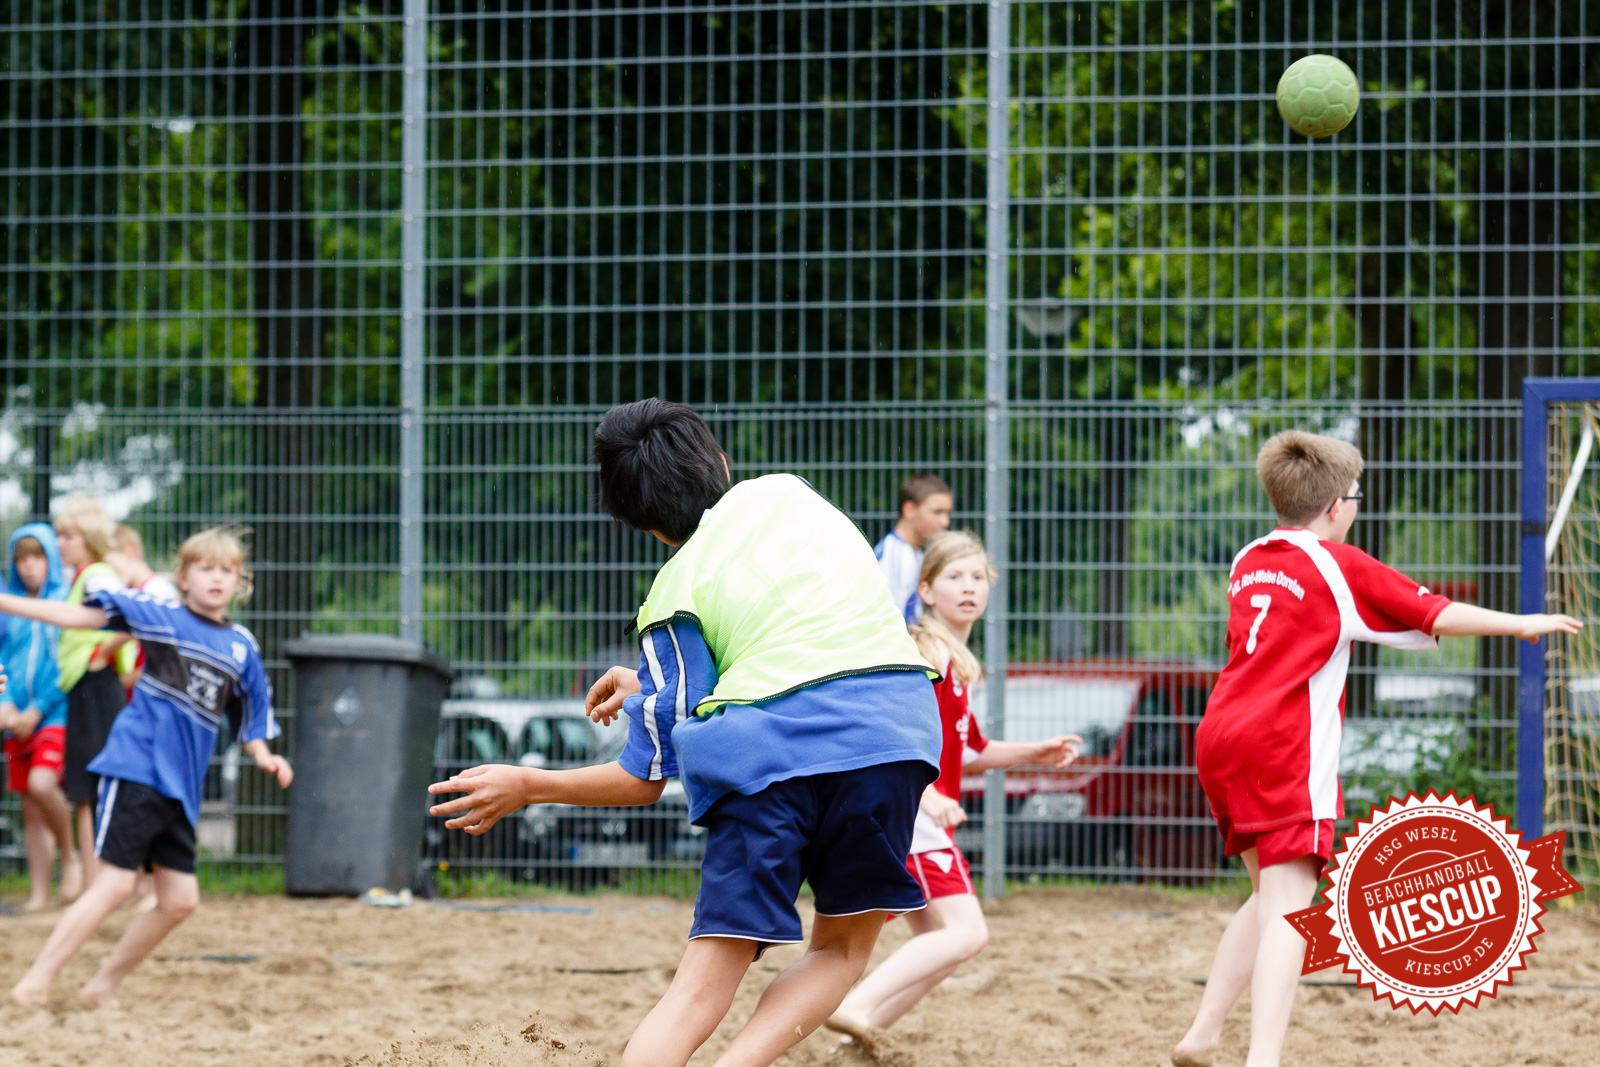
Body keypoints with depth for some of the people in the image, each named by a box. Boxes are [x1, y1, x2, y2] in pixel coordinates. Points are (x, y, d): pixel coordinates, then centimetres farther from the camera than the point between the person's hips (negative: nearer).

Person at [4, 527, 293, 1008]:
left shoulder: (242, 646, 12)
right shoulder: (163, 617, -2)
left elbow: (248, 718, 21)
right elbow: (82, 616, -6)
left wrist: (264, 757, 1)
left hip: (181, 787, 6)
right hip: (136, 766, -6)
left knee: (180, 900, 4)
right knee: (115, 884, -13)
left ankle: (103, 986, 18)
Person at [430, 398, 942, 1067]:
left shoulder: (675, 595, 11)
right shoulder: (785, 492, 21)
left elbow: (645, 779, 9)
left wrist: (526, 786, 23)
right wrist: (650, 687, 42)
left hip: (767, 738, -2)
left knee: (704, 984, 2)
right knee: (845, 946, 16)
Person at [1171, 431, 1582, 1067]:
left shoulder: (1249, 562, 16)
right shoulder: (1338, 564, -3)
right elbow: (1435, 615, -1)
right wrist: (1521, 624, 11)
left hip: (1219, 735, 8)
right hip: (1283, 748, -8)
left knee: (1270, 897, 20)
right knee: (1287, 906, -13)